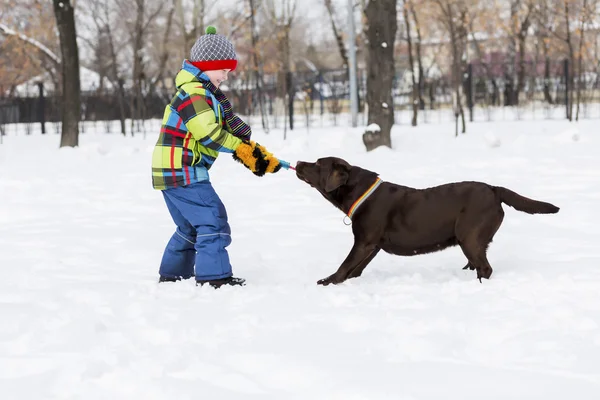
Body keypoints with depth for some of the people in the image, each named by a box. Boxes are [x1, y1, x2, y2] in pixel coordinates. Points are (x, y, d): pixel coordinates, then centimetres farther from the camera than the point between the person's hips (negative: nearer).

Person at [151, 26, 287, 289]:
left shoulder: (208, 96, 19)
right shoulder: (194, 94, -15)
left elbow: (233, 128, 13)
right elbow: (208, 133, -25)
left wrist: (260, 155, 3)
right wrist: (242, 149, -16)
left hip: (171, 172, 11)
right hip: (182, 171, -11)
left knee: (190, 226, 21)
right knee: (212, 220, -13)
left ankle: (172, 274, 30)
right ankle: (214, 276, -16)